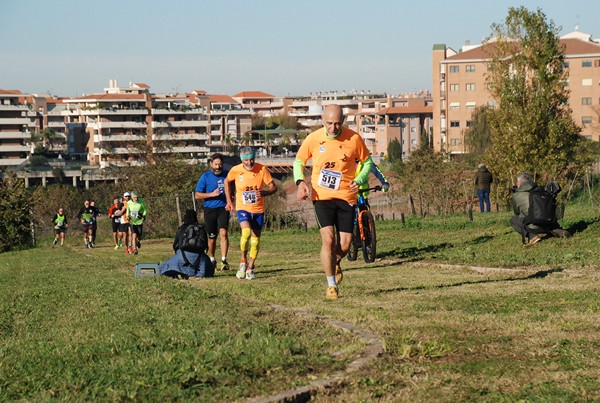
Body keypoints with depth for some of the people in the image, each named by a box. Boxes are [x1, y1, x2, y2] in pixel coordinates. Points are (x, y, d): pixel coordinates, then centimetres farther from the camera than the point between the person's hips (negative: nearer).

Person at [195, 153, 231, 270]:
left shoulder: (227, 175, 5)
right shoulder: (205, 177, -2)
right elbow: (197, 195, -3)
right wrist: (212, 194, -15)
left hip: (223, 208, 0)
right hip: (210, 210, 0)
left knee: (223, 232, -19)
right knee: (212, 237, 9)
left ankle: (224, 260, -20)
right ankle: (211, 260, 27)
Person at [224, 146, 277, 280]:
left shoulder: (262, 169, -11)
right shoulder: (235, 170, -9)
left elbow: (273, 187, -8)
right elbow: (227, 181, 12)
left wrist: (264, 192, -29)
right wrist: (229, 201, 10)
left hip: (258, 210, 2)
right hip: (243, 208, -2)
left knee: (255, 239, 6)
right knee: (246, 232, -26)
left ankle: (250, 268, 21)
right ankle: (243, 262, -6)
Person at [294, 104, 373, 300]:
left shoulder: (354, 139, -6)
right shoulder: (313, 139, -6)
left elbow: (367, 162, 9)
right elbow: (299, 161, 10)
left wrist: (359, 180, -10)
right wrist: (300, 182, -9)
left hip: (346, 196, 1)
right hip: (322, 197, -1)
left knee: (345, 245, -1)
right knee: (328, 240, -14)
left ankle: (335, 263, 36)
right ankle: (331, 285, 1)